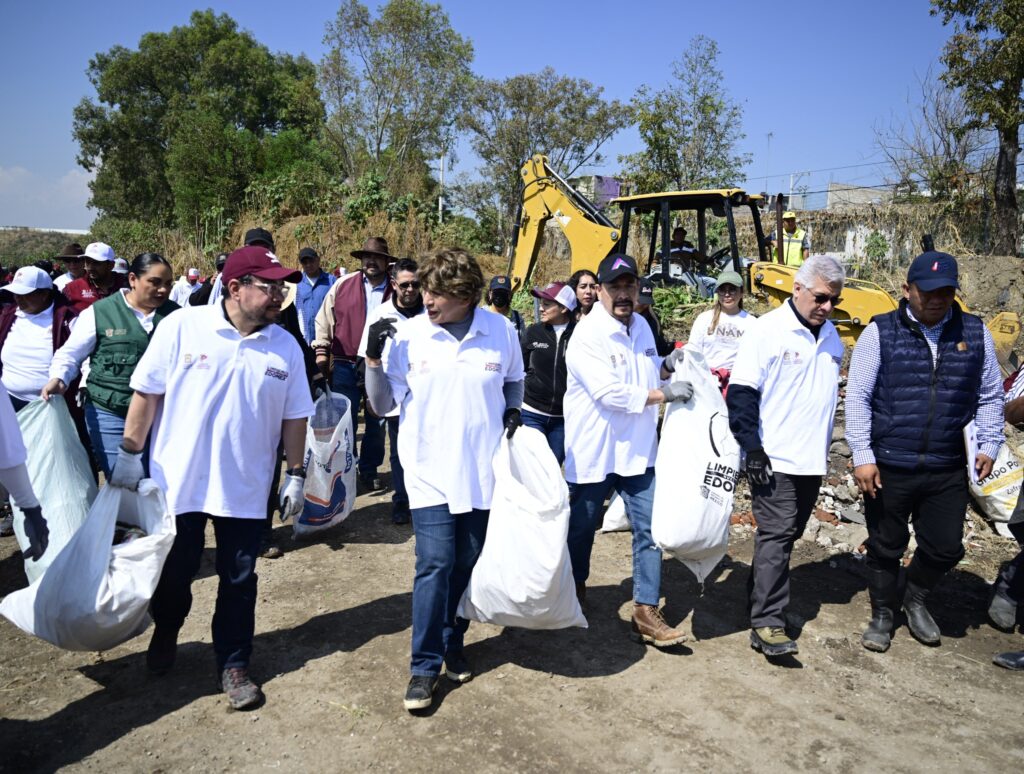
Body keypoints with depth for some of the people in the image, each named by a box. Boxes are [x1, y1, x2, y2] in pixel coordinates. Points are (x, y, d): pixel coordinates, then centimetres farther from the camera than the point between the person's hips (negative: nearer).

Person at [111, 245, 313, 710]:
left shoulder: (286, 347, -3)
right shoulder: (181, 327, -11)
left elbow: (294, 417, 4)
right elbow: (146, 393, -5)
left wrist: (296, 474, 4)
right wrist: (129, 454, -3)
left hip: (245, 488, 1)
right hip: (177, 481, -1)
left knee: (239, 582, 10)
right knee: (173, 572, 18)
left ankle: (233, 665, 27)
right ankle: (165, 633, 47)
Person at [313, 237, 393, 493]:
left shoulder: (395, 292, 2)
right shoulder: (343, 285, 1)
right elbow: (324, 319, 7)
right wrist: (321, 351, 3)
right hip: (345, 365, -1)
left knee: (376, 423, 10)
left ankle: (369, 471, 25)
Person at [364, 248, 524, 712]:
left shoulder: (500, 331, -4)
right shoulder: (409, 334, -7)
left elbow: (513, 382, 16)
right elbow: (383, 405, -3)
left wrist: (512, 411, -1)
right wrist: (373, 359, -15)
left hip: (483, 473, 2)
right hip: (430, 474, -2)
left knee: (468, 564, 13)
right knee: (434, 565, -6)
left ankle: (453, 644, 34)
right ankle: (425, 666, 10)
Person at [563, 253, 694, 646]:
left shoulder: (641, 326, 8)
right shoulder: (587, 335, -17)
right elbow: (609, 393, -25)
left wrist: (667, 367, 0)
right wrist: (664, 394, -21)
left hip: (638, 450, 6)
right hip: (594, 451, -6)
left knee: (649, 529, 2)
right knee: (582, 526, 13)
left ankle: (646, 612, 12)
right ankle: (574, 588, 39)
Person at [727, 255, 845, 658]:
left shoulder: (830, 334, 11)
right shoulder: (768, 329, -10)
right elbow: (741, 392, -13)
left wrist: (825, 448, 20)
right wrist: (753, 449, -16)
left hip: (812, 459, 7)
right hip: (774, 458, -7)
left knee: (786, 534, 14)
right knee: (776, 535, -8)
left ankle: (762, 597, 28)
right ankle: (767, 623, -3)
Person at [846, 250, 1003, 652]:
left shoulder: (975, 333, 5)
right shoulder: (880, 332, -5)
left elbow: (990, 396, 13)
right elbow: (858, 397, -7)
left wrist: (989, 444, 2)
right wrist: (862, 456, -12)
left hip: (947, 469, 3)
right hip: (888, 467, -3)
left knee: (945, 547, 13)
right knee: (886, 546, 11)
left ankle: (915, 599, 43)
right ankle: (882, 615, 34)